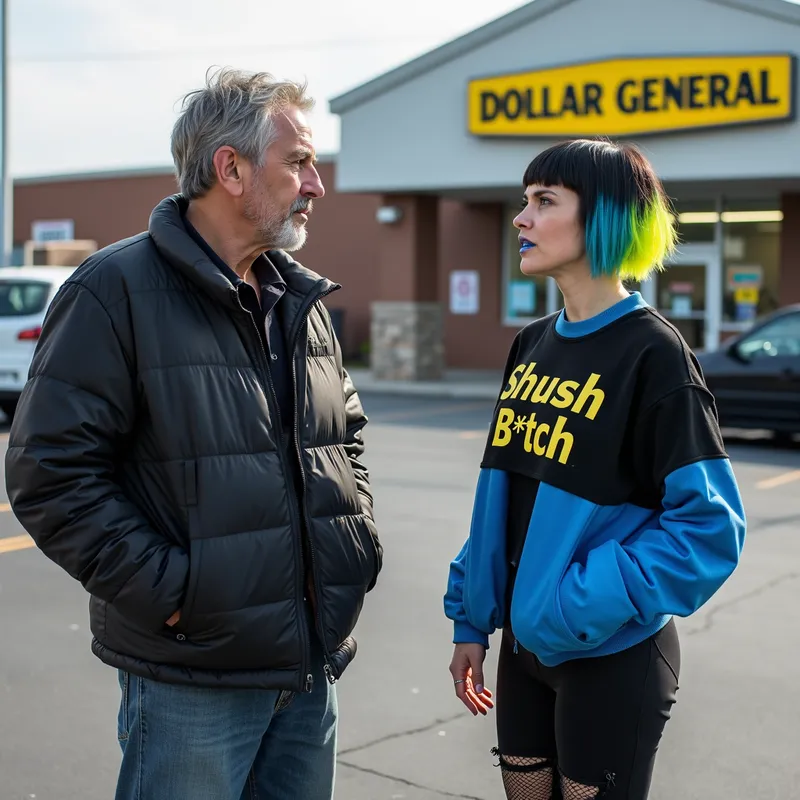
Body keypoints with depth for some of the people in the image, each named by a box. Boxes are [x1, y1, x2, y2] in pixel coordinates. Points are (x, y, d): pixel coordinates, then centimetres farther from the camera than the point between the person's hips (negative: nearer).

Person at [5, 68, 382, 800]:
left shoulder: (300, 299, 12)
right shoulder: (119, 289, -11)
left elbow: (348, 431, 24)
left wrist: (358, 538, 8)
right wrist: (170, 592, -18)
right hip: (192, 679, -7)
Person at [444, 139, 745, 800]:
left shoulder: (652, 354, -15)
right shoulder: (532, 344, 6)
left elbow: (709, 524, -19)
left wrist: (582, 607, -23)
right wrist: (471, 621, 9)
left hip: (611, 657, -6)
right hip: (525, 645, 6)